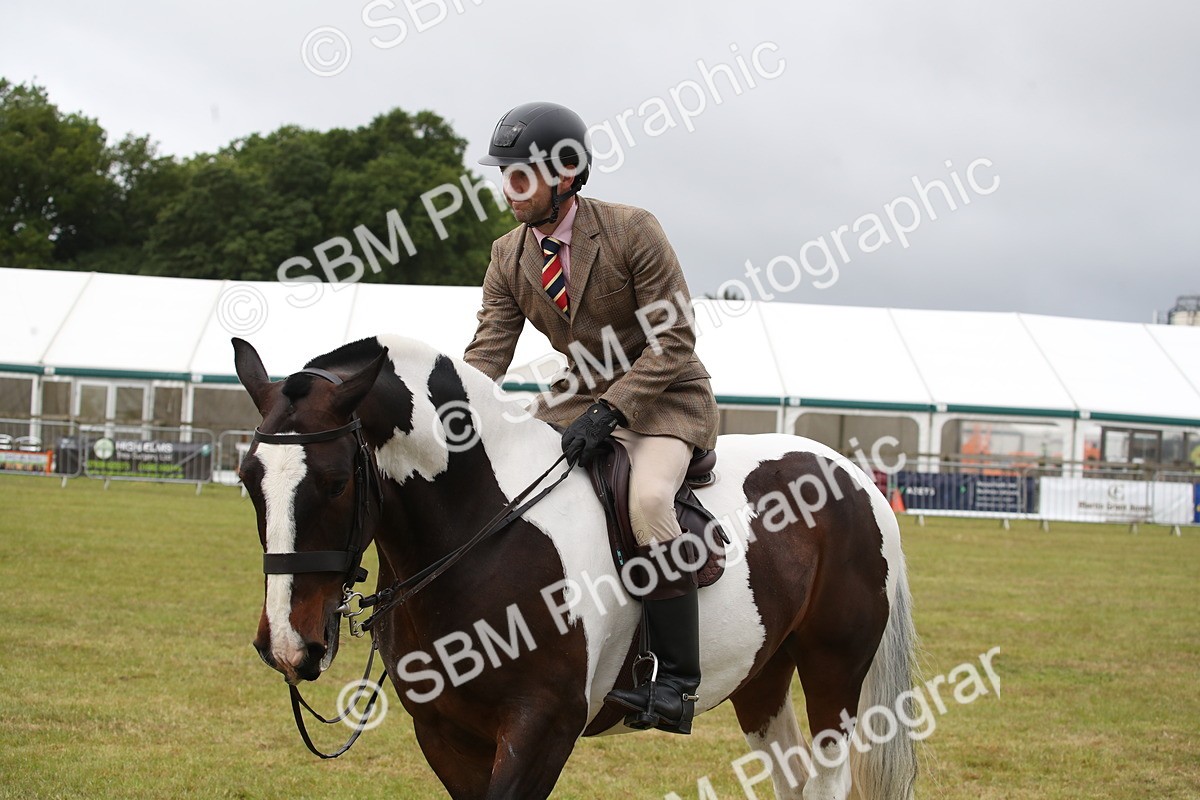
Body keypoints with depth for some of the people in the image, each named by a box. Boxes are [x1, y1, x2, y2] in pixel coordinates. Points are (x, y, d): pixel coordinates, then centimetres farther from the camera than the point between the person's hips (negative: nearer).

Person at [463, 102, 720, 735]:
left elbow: (673, 339, -18)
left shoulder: (632, 231, -18)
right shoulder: (508, 257, -1)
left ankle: (675, 681, -28)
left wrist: (607, 411, -29)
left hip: (665, 396, -7)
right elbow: (488, 350, -5)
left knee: (647, 498, -33)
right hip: (580, 393, 7)